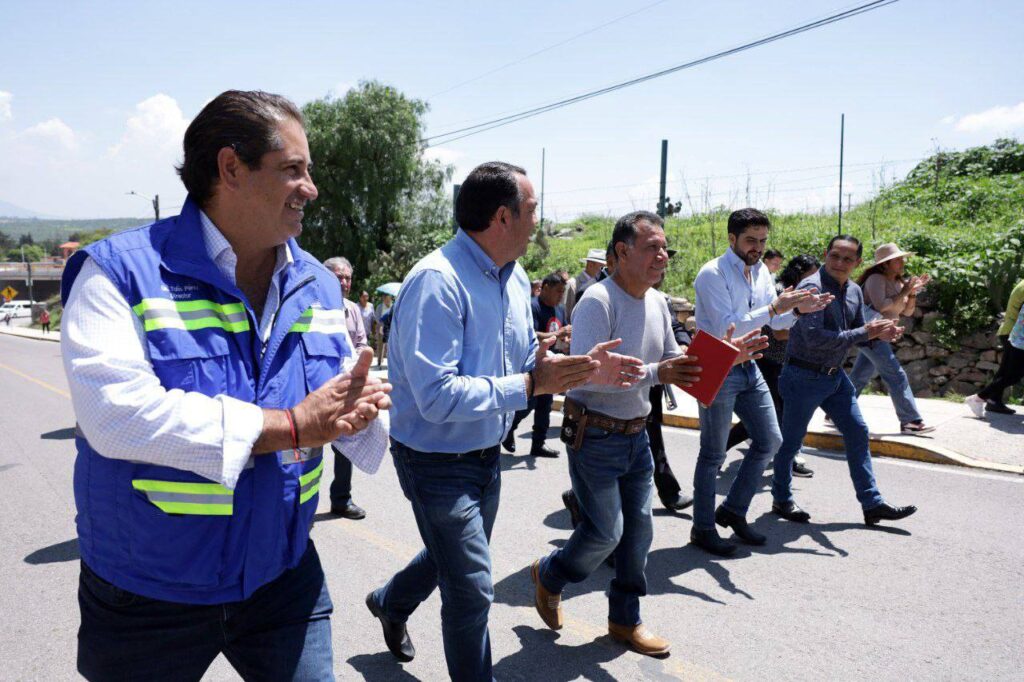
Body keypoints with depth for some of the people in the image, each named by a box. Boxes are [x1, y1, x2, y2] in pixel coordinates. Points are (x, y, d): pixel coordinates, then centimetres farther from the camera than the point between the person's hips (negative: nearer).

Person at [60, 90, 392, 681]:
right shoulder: (121, 271, -14)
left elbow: (336, 407, 7)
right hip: (146, 597, -3)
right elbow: (117, 413, -28)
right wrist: (290, 426, -25)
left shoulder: (317, 285, 3)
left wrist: (358, 406, -19)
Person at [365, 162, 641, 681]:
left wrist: (582, 369, -8)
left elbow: (527, 359, 9)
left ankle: (390, 603, 57)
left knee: (456, 555, 29)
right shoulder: (437, 282, -28)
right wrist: (529, 386, -31)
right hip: (438, 460, -9)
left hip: (486, 453, 9)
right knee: (472, 590, 1)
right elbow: (436, 395, -34)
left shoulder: (514, 278, 1)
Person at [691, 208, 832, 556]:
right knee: (713, 454, 2)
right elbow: (726, 327, -25)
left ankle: (733, 510, 27)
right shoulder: (713, 274, -17)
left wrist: (798, 308, -9)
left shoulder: (761, 271, 7)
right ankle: (703, 528, 17)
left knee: (769, 441, 12)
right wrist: (775, 307, -29)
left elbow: (776, 322, 12)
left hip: (749, 368, 8)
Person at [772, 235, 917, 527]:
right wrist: (865, 332, -25)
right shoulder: (812, 287, -20)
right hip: (805, 376, -8)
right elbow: (815, 338, -28)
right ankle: (781, 500, 24)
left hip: (835, 375, 8)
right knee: (790, 440, 6)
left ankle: (872, 504, 17)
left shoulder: (854, 291, 7)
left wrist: (879, 334, -7)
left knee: (857, 433, 8)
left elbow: (858, 330, 16)